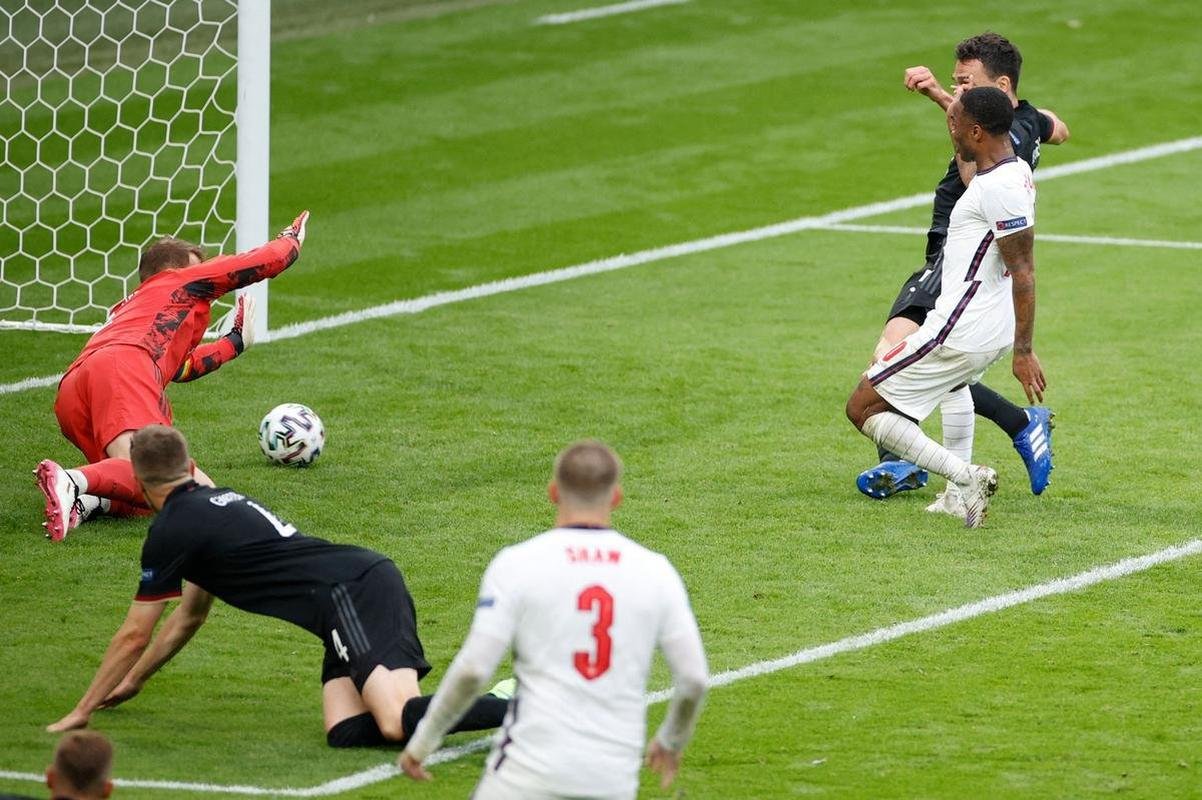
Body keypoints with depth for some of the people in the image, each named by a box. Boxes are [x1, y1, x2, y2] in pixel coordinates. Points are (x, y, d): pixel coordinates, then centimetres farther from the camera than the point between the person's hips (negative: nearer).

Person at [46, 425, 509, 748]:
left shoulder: (172, 531, 0)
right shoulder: (217, 501, 27)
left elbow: (134, 637, 7)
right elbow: (190, 616, 41)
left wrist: (81, 713, 18)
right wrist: (132, 682, 48)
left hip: (351, 597, -9)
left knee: (399, 721, -26)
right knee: (347, 734, -5)